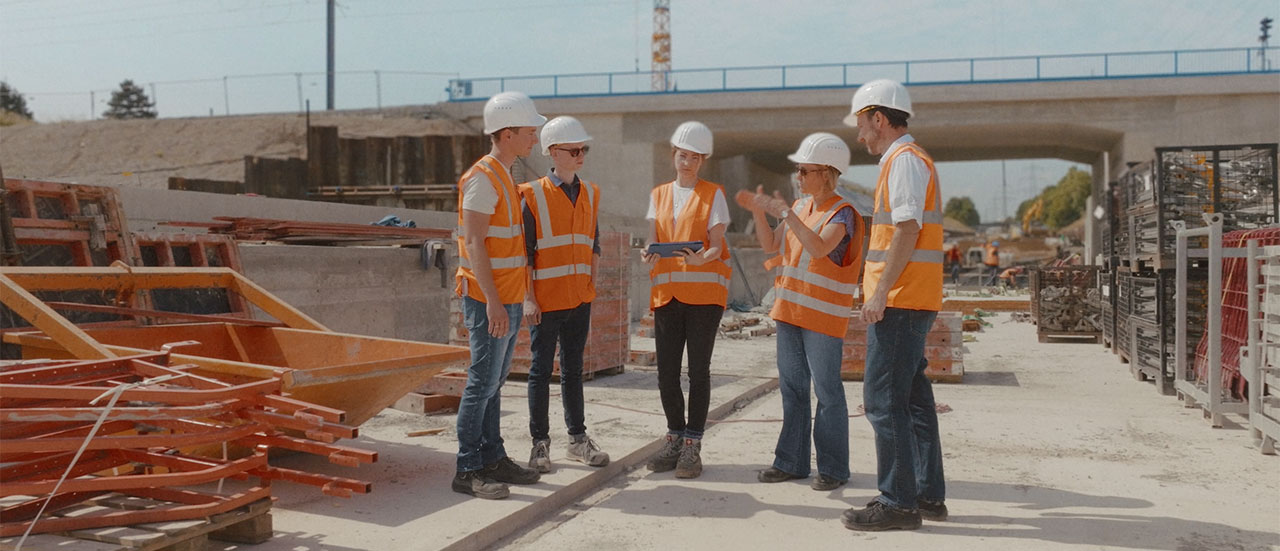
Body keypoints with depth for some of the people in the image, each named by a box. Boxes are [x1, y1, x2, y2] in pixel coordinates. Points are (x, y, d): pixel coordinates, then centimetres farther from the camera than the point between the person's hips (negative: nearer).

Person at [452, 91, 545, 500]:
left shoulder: (504, 178, 18)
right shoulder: (482, 178, -13)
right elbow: (474, 243, -19)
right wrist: (492, 301, -24)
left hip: (508, 299, 9)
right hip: (490, 300, -9)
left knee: (494, 381, 13)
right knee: (483, 381, -7)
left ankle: (492, 458, 21)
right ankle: (468, 470, -1)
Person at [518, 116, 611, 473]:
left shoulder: (590, 194, 10)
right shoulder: (533, 196, -6)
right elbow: (524, 252, -7)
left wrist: (591, 287, 8)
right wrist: (528, 298, -12)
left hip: (580, 299, 5)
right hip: (545, 299, -5)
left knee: (573, 369, 13)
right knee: (541, 370, 2)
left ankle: (578, 439, 21)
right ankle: (540, 443, 11)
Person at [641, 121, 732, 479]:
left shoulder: (713, 195, 5)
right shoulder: (658, 195, 15)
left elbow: (716, 245, -4)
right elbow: (653, 240, 7)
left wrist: (701, 258, -26)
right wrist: (649, 254, -17)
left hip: (704, 291, -3)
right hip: (666, 292, 3)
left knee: (698, 369, -3)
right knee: (666, 370, 2)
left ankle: (692, 445, 4)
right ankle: (675, 438, 17)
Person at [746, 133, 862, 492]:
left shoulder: (842, 213, -10)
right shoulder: (800, 206, 12)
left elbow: (819, 247, -27)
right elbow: (770, 246, 14)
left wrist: (785, 213, -25)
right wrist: (760, 213, 0)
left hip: (823, 317, -7)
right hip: (789, 312, 8)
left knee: (827, 391, -2)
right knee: (792, 388, 11)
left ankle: (833, 468, 6)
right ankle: (791, 462, 20)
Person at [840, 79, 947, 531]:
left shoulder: (904, 159, -10)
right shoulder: (907, 160, 21)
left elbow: (907, 229, -19)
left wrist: (880, 291, -20)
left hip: (898, 301, -10)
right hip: (913, 302, 10)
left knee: (884, 400, -7)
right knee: (912, 397, 14)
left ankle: (898, 502, -2)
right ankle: (929, 495, 21)